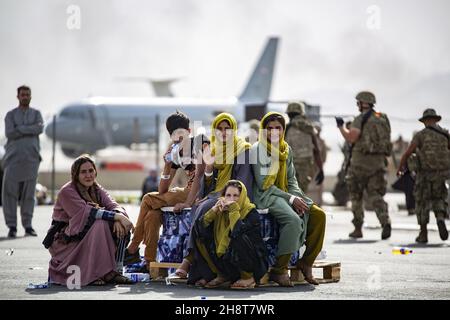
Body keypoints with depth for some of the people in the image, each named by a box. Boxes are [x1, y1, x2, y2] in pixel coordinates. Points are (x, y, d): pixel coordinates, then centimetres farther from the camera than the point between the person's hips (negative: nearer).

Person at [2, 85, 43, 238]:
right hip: (13, 157, -1)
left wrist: (20, 129, -13)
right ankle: (12, 227, 1)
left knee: (29, 194, 1)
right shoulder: (10, 115, 7)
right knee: (9, 193, -6)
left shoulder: (36, 114, 10)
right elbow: (10, 133, -11)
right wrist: (30, 130, -12)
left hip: (31, 158, 1)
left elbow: (40, 128, -12)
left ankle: (28, 226, 7)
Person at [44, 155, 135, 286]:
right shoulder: (67, 192, -16)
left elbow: (113, 205, -8)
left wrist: (119, 218, -32)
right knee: (100, 224, -28)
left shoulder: (97, 190, 7)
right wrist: (117, 217, -34)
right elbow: (87, 213, -28)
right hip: (64, 241, -7)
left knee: (118, 227, -13)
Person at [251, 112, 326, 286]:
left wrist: (298, 197, -6)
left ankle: (306, 262, -4)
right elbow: (263, 184, -12)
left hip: (286, 194, 7)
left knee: (318, 214, -14)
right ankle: (279, 270, -26)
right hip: (266, 196, -7)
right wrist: (291, 199, -17)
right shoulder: (257, 149, -7)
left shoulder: (287, 150, 13)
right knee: (293, 220, -33)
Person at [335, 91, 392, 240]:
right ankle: (385, 221, -23)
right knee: (375, 195, 3)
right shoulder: (383, 119, 13)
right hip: (378, 161, 5)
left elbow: (350, 138, -18)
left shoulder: (360, 119, -8)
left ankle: (358, 229, 12)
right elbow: (385, 140, 18)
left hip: (361, 160, -5)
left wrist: (341, 127, -2)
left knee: (356, 195, 10)